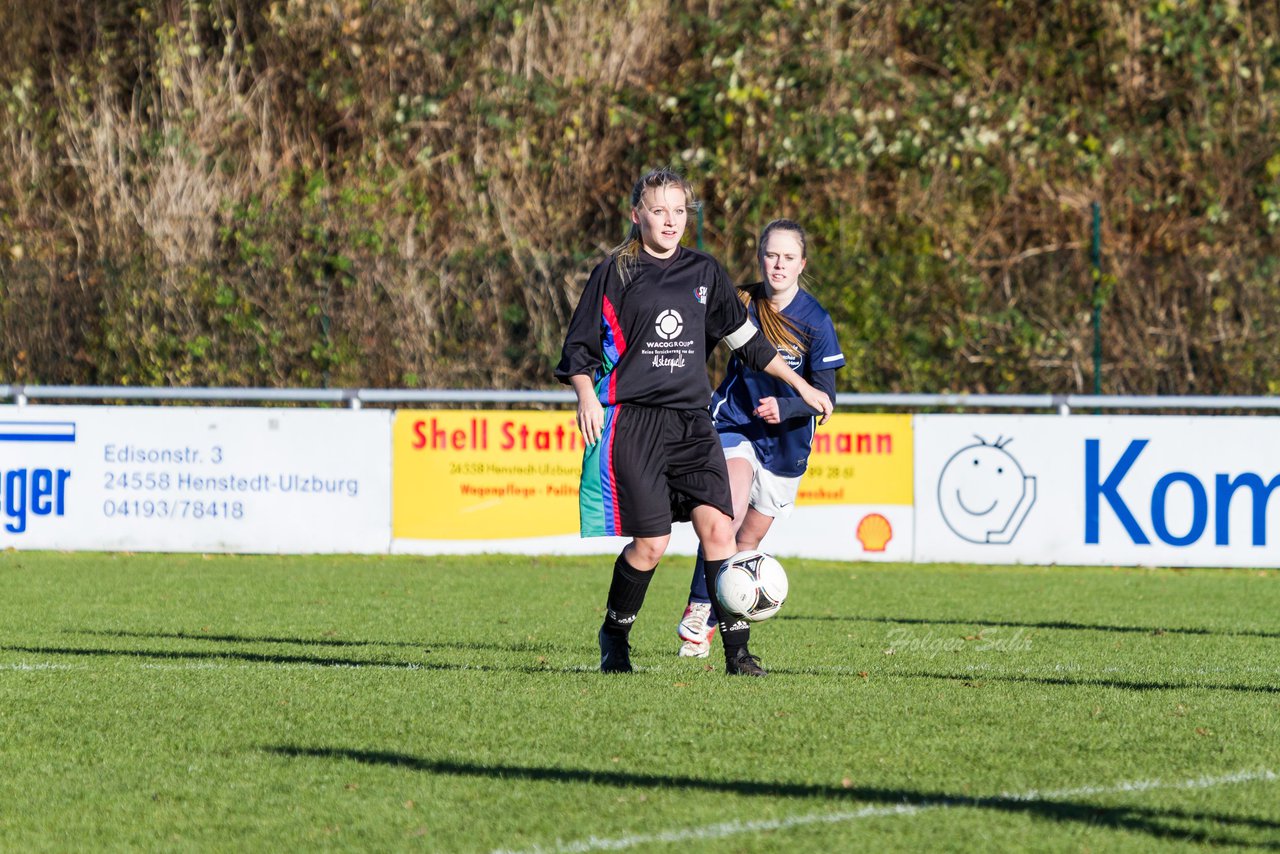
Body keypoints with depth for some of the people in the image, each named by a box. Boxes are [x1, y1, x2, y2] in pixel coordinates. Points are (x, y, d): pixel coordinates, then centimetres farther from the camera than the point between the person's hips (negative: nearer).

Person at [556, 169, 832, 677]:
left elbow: (746, 339, 23)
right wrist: (587, 397, -16)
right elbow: (579, 349, 2)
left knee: (716, 526, -14)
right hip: (633, 421, -3)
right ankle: (614, 636, 16)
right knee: (651, 542, -9)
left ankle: (736, 650, -12)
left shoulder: (704, 272, 14)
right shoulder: (615, 273, 2)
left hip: (692, 420, 3)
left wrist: (801, 386, 23)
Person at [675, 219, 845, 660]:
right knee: (730, 511, -27)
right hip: (734, 424, -1)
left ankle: (707, 623, 26)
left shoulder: (815, 321, -12)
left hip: (786, 442, 1)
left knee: (748, 539, 10)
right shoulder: (740, 304, -8)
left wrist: (784, 407, -26)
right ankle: (698, 605, -20)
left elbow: (825, 396, -12)